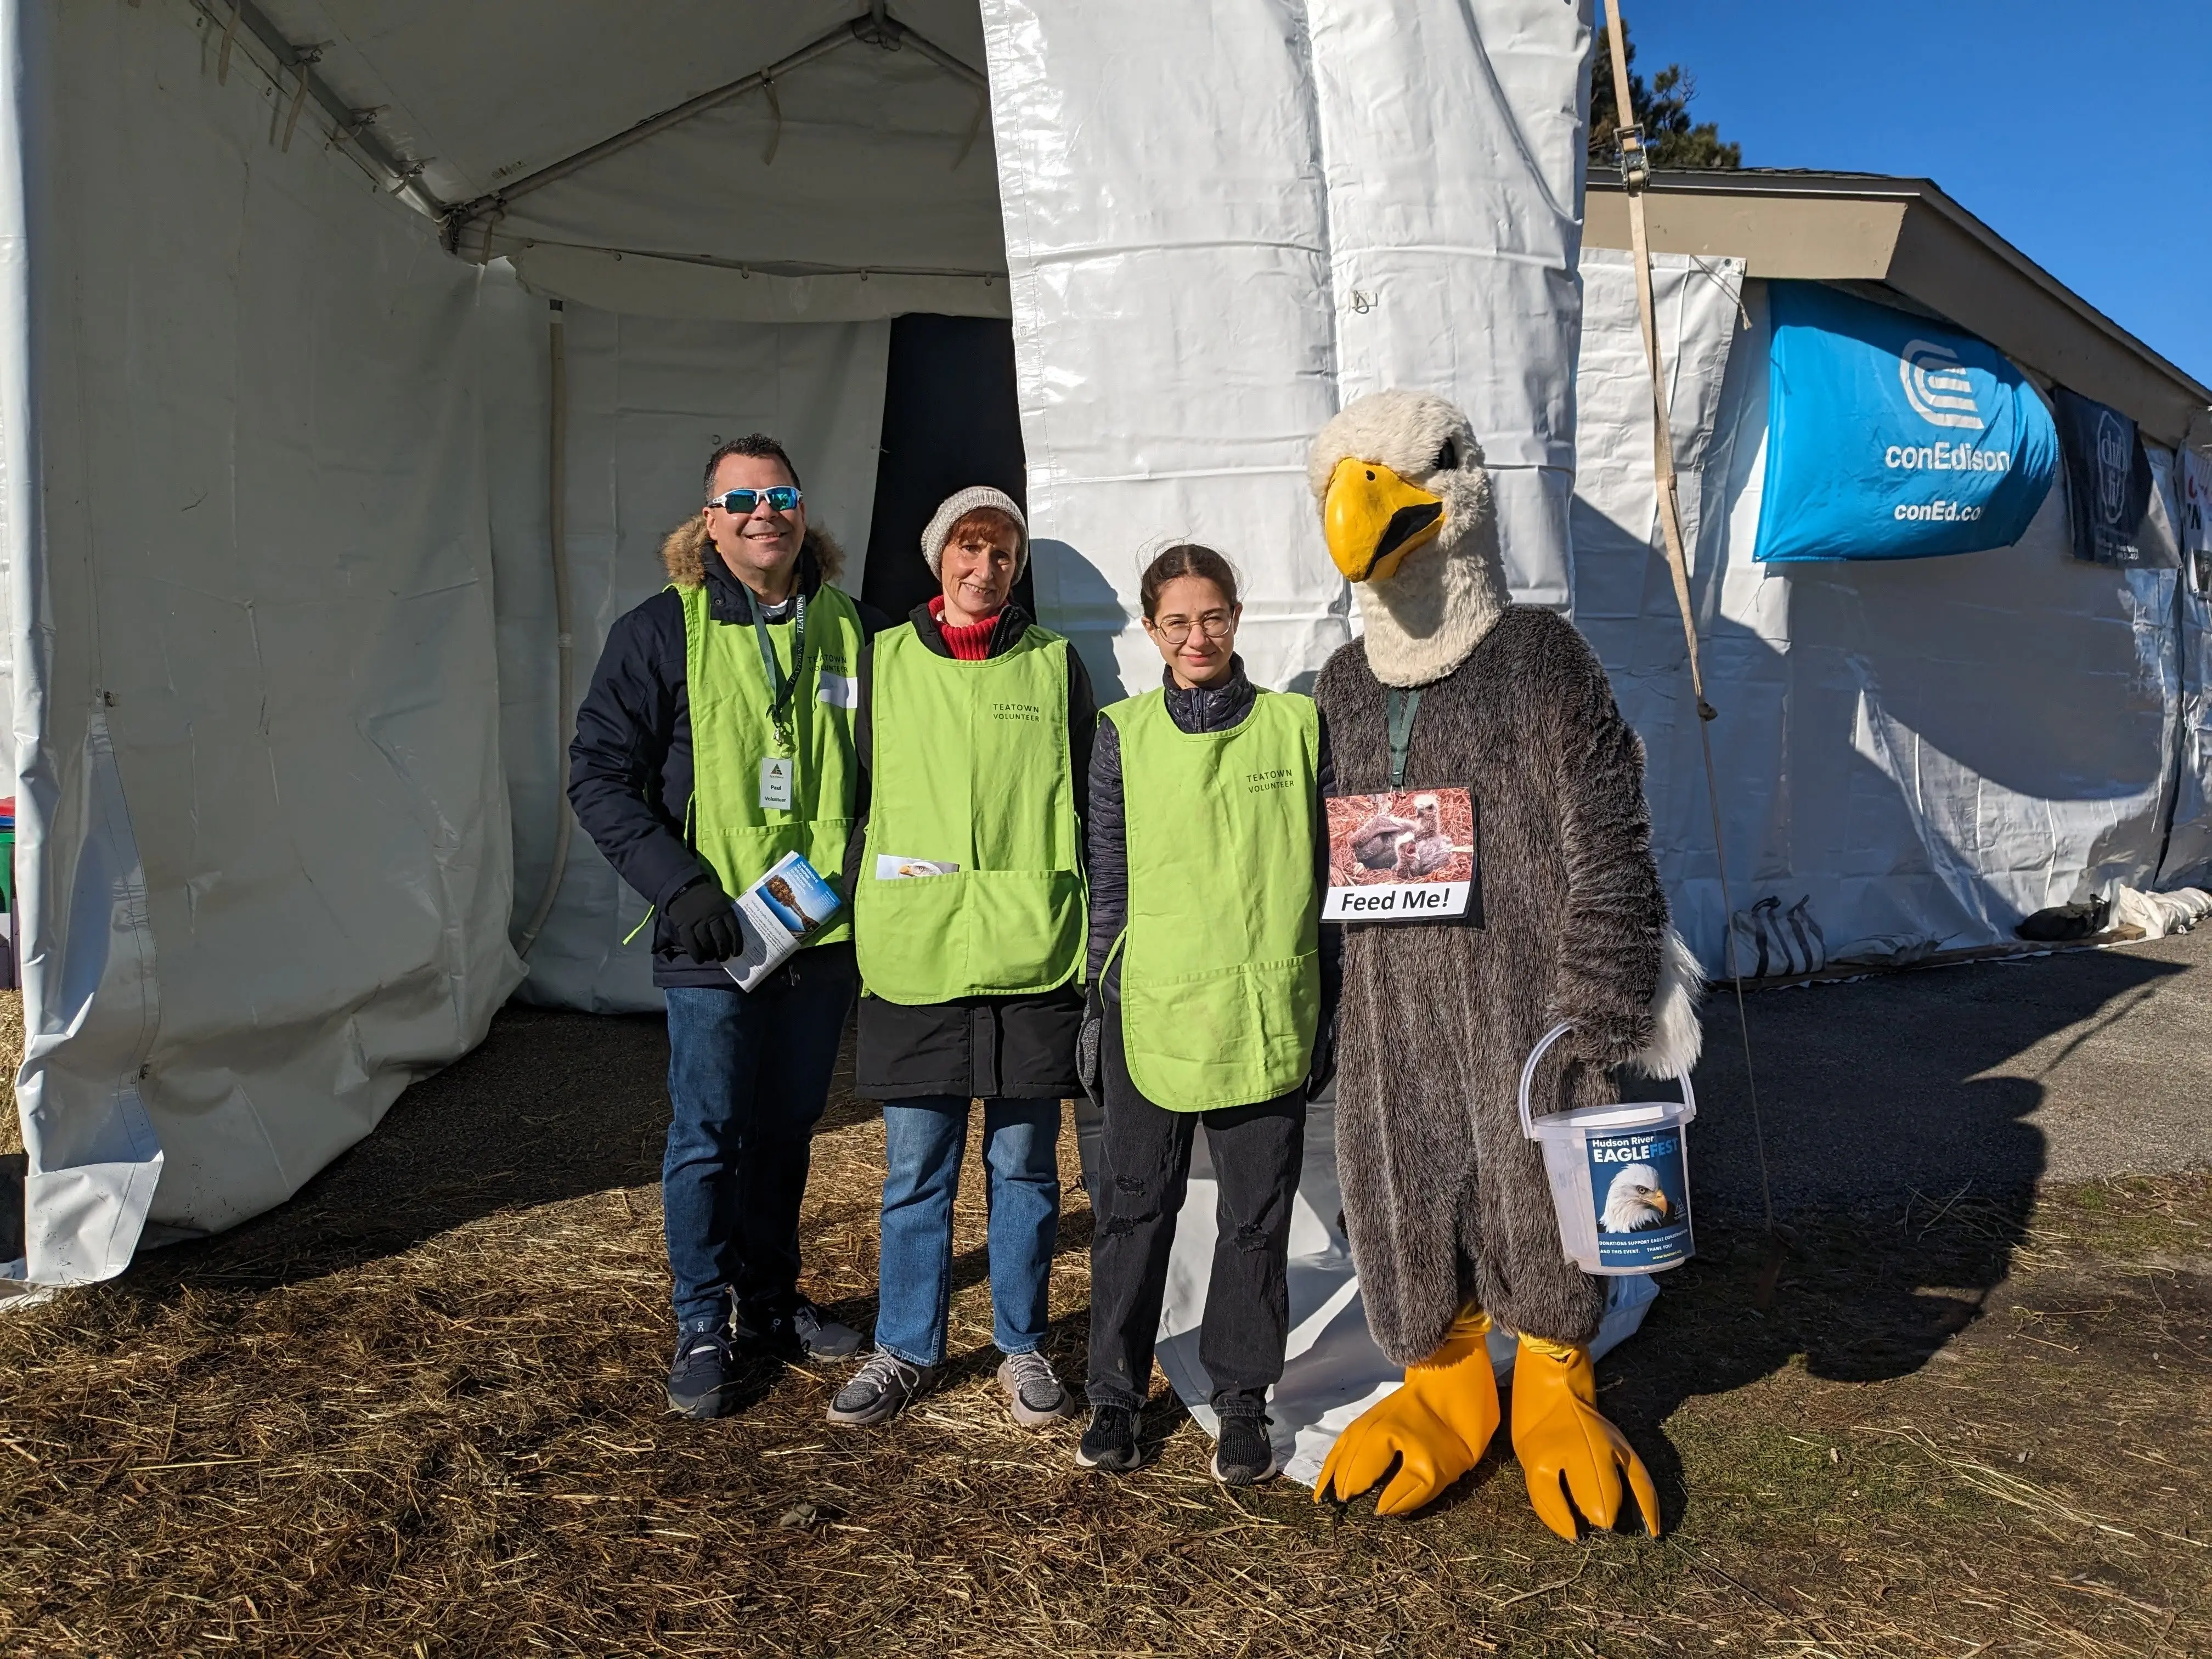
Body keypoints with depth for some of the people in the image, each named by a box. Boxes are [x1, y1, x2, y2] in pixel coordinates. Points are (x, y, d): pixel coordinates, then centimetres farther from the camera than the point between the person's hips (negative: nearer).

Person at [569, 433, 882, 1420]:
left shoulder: (848, 631, 6)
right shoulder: (662, 632, -5)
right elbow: (599, 776, -5)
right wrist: (677, 885, -15)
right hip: (712, 937, -3)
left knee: (786, 1130, 16)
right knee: (708, 1136, 4)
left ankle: (770, 1302, 33)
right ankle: (703, 1326, 22)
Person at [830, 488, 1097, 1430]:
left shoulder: (1055, 666, 7)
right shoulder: (883, 661, 9)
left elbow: (1091, 807, 9)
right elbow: (859, 797, 12)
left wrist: (1092, 941, 5)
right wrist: (854, 921, 8)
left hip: (1031, 954, 0)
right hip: (912, 953, 1)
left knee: (1025, 1163, 8)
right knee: (915, 1167, 8)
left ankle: (1022, 1348, 25)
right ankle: (907, 1349, 24)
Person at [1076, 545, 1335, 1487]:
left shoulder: (1296, 724, 3)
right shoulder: (1124, 735, 4)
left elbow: (1325, 870, 6)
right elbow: (1109, 881, 8)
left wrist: (1329, 1007, 5)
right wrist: (1100, 1002, 6)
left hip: (1267, 1011, 0)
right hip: (1150, 1008, 0)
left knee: (1257, 1212, 8)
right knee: (1134, 1204, 10)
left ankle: (1242, 1399, 25)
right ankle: (1115, 1392, 26)